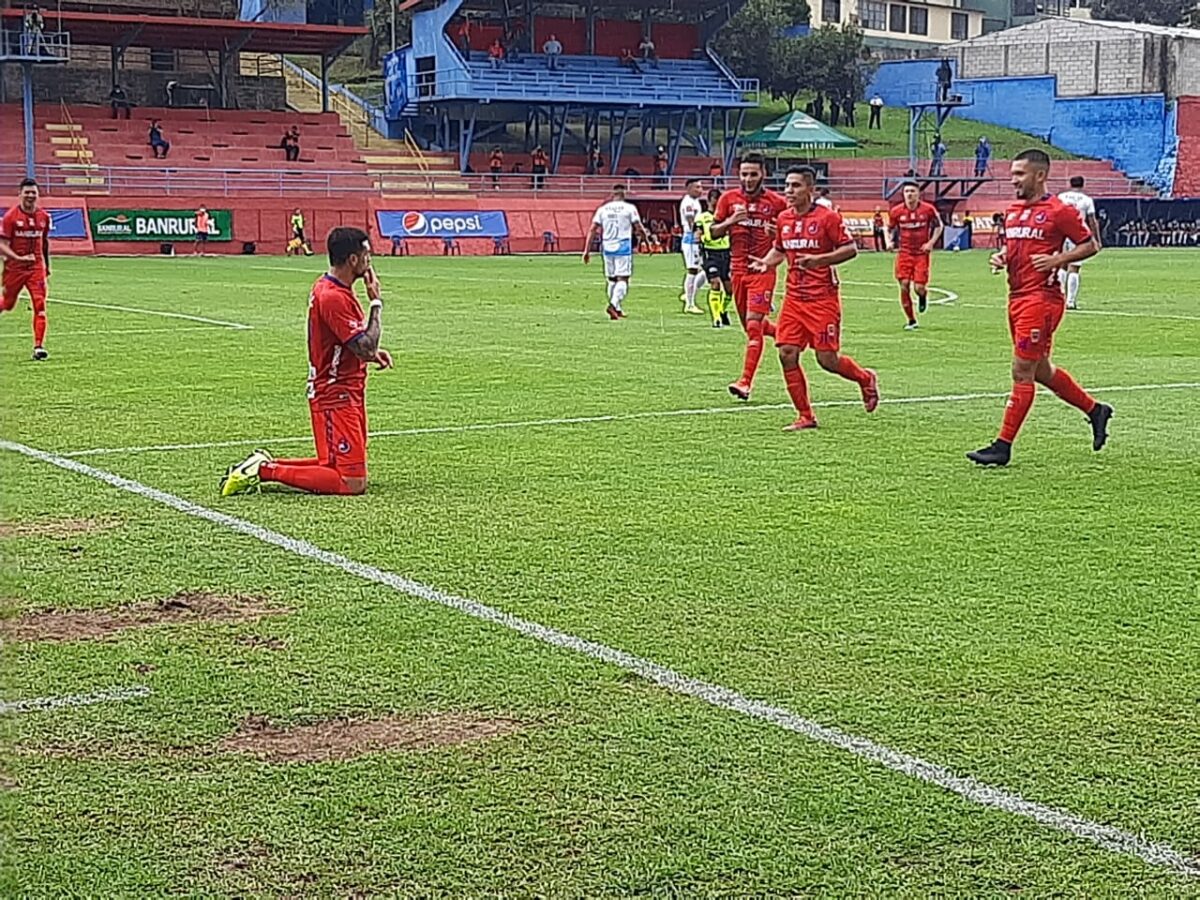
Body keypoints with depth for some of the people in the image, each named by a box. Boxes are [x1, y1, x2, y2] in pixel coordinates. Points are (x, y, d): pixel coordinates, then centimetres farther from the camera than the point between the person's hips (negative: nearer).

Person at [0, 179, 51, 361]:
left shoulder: (44, 216, 3)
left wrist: (47, 266, 23)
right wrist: (19, 258, -26)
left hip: (36, 267, 2)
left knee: (40, 305, -11)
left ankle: (38, 346, -11)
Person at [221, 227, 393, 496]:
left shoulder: (327, 288, 11)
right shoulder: (333, 298, -21)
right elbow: (366, 348, -25)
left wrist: (372, 352, 7)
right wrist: (377, 302, -15)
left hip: (346, 395, 10)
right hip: (336, 397, -10)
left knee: (334, 465, 17)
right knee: (353, 483, -11)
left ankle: (266, 464, 16)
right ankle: (264, 470, -9)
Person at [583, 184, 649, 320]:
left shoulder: (602, 209, 7)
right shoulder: (629, 208, -3)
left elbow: (593, 230, 4)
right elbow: (639, 228, -3)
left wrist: (587, 250, 6)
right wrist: (647, 240, 15)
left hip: (607, 248, 4)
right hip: (623, 247, -4)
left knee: (612, 279, 15)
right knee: (622, 279, -5)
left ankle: (617, 309, 19)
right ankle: (613, 304, -26)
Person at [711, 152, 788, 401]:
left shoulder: (777, 202, -2)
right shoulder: (729, 199, 5)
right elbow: (714, 233, 9)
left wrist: (778, 232, -15)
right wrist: (730, 221, -10)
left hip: (762, 269, -4)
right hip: (738, 269, 4)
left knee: (753, 325, -12)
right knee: (750, 325, 12)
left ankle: (745, 383, -14)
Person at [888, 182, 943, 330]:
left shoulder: (928, 209, -7)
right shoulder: (896, 211, -3)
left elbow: (939, 226, 7)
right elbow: (892, 229, 14)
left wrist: (931, 242, -6)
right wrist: (891, 241, -5)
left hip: (922, 252, -1)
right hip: (904, 252, 1)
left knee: (919, 287, -9)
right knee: (904, 285, -8)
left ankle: (923, 295, 33)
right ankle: (911, 320, 7)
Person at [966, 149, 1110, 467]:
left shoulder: (1060, 211, -9)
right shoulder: (1012, 212, 14)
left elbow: (1090, 245, -4)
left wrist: (1057, 260, -17)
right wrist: (1001, 258, 5)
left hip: (1041, 298, -9)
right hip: (1017, 297, 9)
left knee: (1022, 372, -7)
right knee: (1040, 370, 16)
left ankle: (1003, 446, -3)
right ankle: (1095, 410, 34)